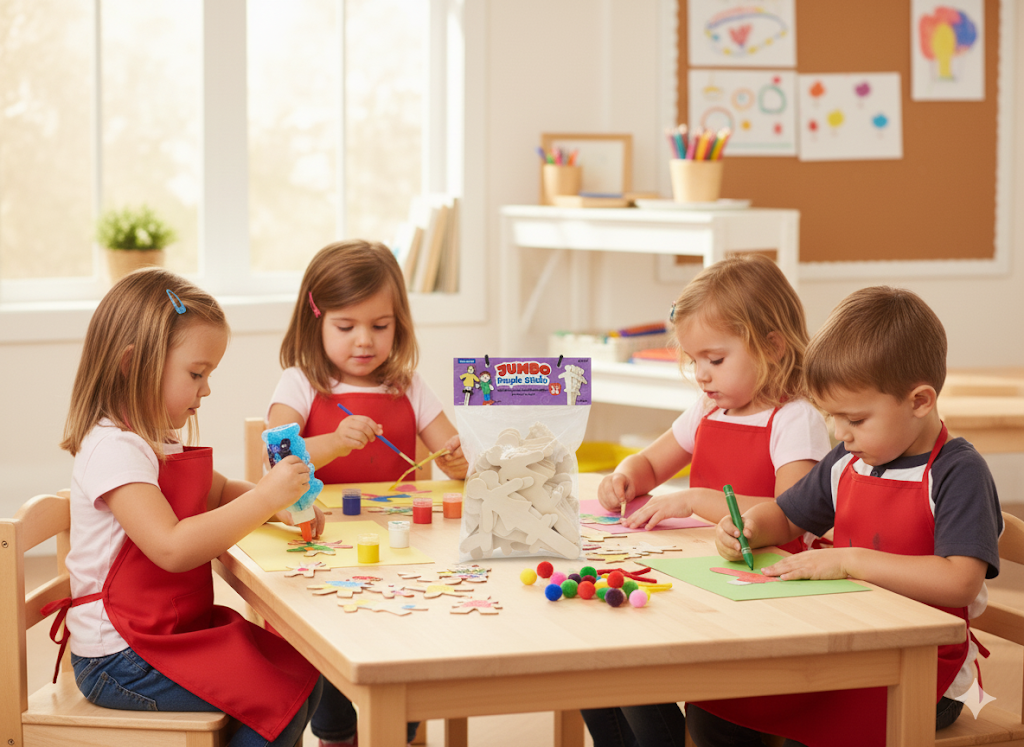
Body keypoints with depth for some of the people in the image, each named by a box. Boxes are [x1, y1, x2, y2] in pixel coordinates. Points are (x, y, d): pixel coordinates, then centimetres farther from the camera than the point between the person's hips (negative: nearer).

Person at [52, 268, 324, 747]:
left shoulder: (161, 441, 13)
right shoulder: (114, 448, -20)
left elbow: (218, 492, 27)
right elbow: (172, 548, -31)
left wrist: (279, 503, 5)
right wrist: (263, 498, -29)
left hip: (174, 632, 10)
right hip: (120, 662, -10)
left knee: (306, 669, 2)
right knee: (281, 698, -16)